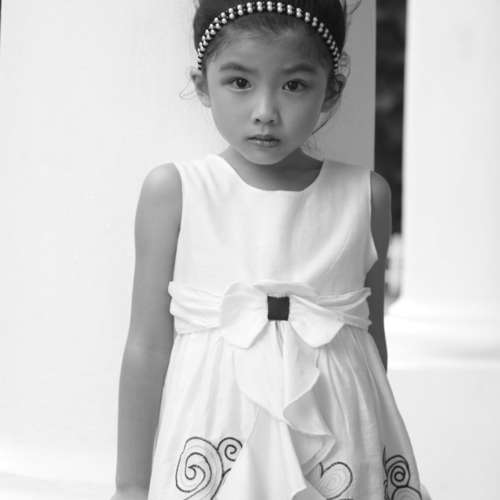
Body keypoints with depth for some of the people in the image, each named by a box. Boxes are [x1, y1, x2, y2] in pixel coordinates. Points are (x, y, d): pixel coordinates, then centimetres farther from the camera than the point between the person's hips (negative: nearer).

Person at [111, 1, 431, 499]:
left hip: (339, 439, 2)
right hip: (214, 433, -1)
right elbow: (148, 348, -3)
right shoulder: (172, 191, -5)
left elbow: (372, 337, 9)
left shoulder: (365, 195, 1)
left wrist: (375, 446, 15)